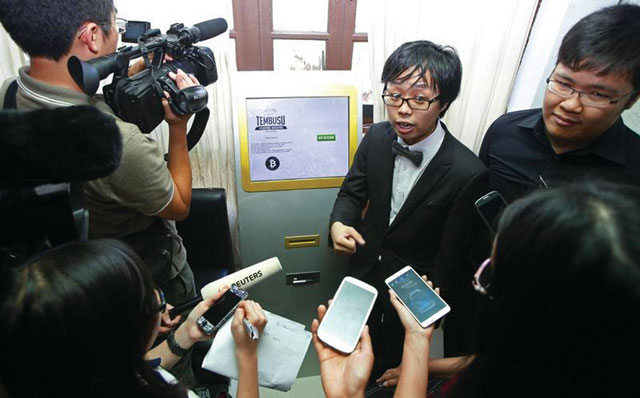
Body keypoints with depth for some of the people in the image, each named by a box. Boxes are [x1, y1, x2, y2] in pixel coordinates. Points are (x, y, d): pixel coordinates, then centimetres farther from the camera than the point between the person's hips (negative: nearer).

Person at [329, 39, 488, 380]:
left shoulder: (468, 174, -28)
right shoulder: (377, 137, -14)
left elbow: (451, 258, -19)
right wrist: (339, 224, -22)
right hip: (365, 272, 5)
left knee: (391, 367, 22)